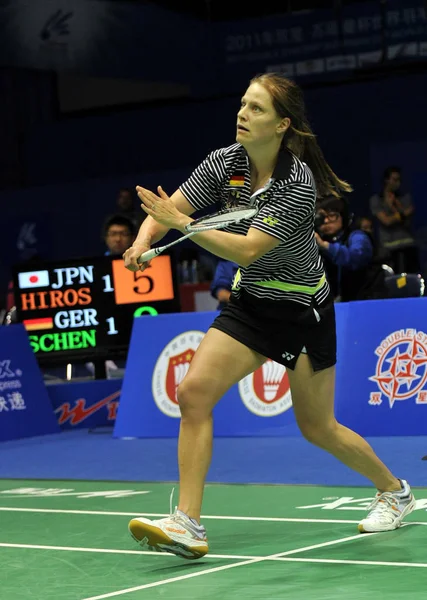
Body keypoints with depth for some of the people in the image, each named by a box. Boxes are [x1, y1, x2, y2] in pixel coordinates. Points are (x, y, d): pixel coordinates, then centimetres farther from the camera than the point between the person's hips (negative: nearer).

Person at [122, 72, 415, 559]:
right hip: (250, 302, 5)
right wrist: (144, 239, -28)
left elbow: (248, 249, -31)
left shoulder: (299, 184, -25)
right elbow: (166, 210, -6)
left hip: (302, 309, -5)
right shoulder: (224, 162, -7)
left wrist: (181, 222, -38)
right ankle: (188, 526, -15)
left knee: (317, 428, 6)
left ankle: (394, 491, 34)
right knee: (193, 392, -15)